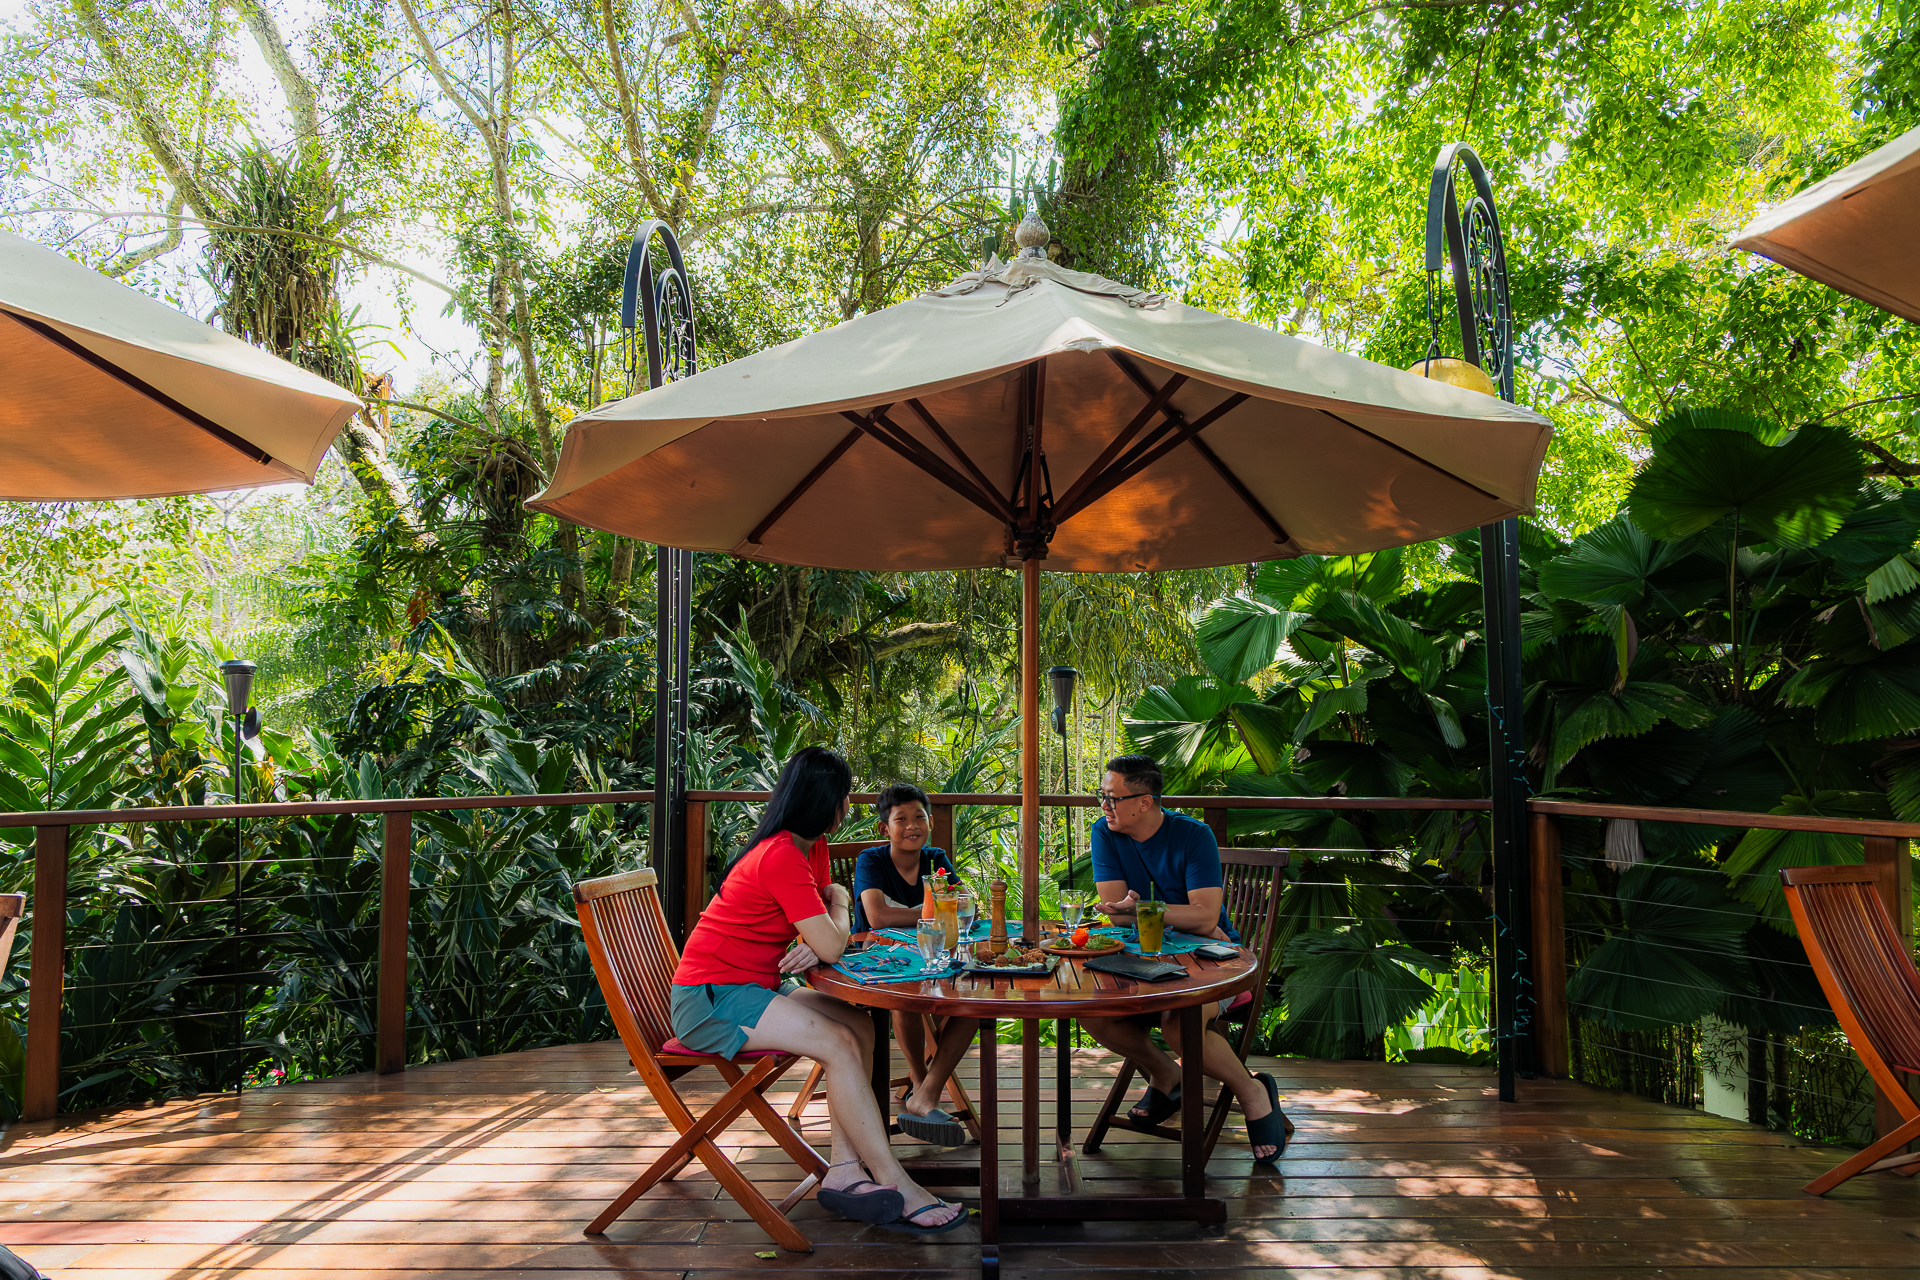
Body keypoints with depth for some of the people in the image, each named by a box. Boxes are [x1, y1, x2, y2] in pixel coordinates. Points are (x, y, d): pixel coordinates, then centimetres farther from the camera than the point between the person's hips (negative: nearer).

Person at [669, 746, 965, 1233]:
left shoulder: (812, 847, 9)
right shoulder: (782, 857, -22)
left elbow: (825, 939, 12)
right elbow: (832, 945, -21)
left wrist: (817, 945, -12)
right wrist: (839, 904, 0)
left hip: (747, 990, 9)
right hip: (709, 998, -9)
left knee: (860, 1025, -7)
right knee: (839, 1043, -22)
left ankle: (844, 1171, -12)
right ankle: (896, 1188, -16)